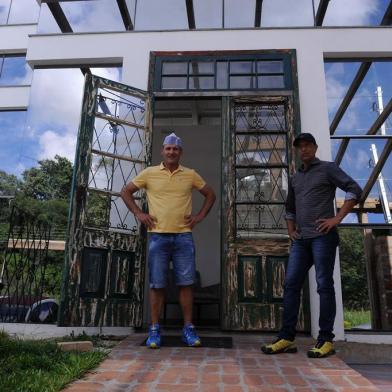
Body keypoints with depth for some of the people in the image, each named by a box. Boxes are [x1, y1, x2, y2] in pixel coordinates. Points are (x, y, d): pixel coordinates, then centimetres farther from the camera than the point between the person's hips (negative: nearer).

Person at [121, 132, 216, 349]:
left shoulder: (190, 175, 7)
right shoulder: (149, 173, 5)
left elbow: (210, 194, 17)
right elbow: (126, 192, 12)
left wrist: (200, 216, 6)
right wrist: (138, 213, 2)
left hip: (183, 236, 1)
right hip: (158, 236, 0)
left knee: (186, 283, 3)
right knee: (157, 284, 4)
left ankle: (188, 328, 15)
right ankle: (154, 329, 15)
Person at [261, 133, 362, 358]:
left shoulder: (328, 168, 5)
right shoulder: (295, 178, 22)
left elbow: (355, 190, -5)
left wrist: (337, 218, -12)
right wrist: (291, 229, 14)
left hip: (323, 236, -6)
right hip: (301, 239, 6)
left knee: (324, 286, -4)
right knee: (291, 285, 0)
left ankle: (326, 340, 4)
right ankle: (287, 338, 4)